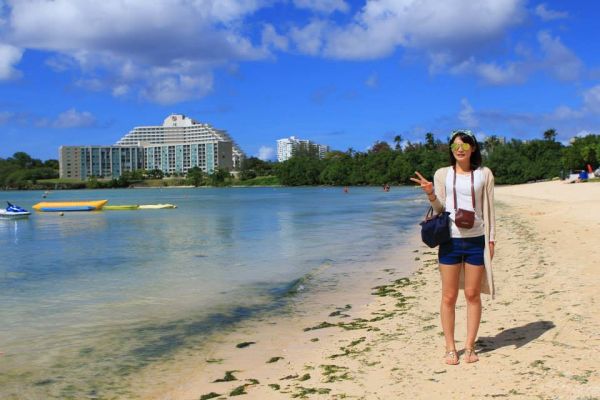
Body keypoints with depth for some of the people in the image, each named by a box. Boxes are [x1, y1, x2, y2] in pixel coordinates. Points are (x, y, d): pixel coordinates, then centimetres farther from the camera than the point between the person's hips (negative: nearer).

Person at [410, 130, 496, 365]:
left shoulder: (484, 174, 6)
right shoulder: (442, 174, 6)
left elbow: (489, 209, 7)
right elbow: (440, 209, 5)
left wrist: (491, 239, 2)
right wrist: (430, 194, -14)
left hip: (476, 240, 0)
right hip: (450, 240, 0)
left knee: (473, 295, 5)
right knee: (449, 296, 2)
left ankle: (470, 347, 15)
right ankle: (450, 348, 12)